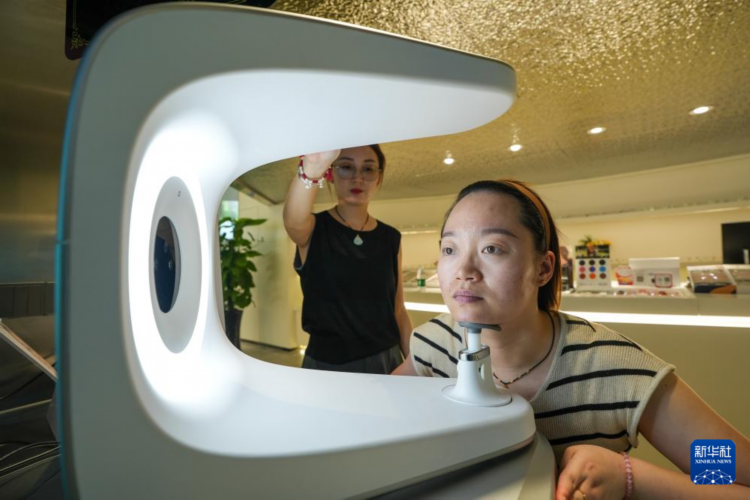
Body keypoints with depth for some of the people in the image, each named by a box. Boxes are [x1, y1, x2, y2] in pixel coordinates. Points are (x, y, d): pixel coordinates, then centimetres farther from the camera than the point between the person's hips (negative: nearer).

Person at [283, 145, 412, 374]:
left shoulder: (391, 238, 0)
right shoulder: (314, 229, -9)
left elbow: (398, 310, 4)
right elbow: (292, 220, -34)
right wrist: (312, 168, -53)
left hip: (386, 361, 3)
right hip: (327, 363, -2)